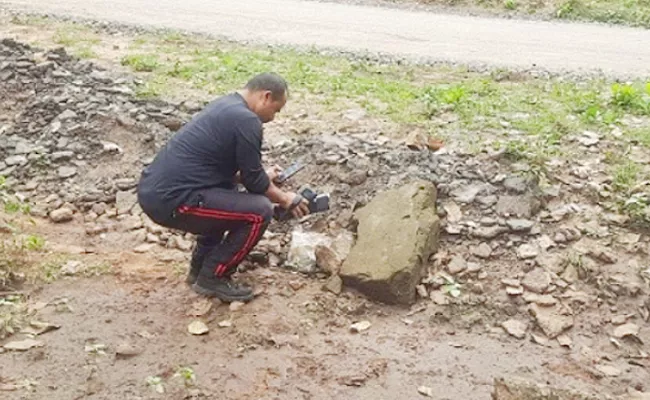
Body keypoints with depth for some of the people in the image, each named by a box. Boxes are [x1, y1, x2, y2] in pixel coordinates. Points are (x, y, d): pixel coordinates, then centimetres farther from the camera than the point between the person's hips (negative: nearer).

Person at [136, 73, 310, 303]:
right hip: (171, 200, -10)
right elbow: (253, 181, -6)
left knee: (225, 196, 30)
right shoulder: (246, 120, -12)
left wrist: (263, 176, 33)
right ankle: (213, 277, 4)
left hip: (153, 190, 10)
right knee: (259, 211, -8)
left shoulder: (225, 106, 18)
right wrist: (285, 199, 12)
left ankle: (200, 268, 25)